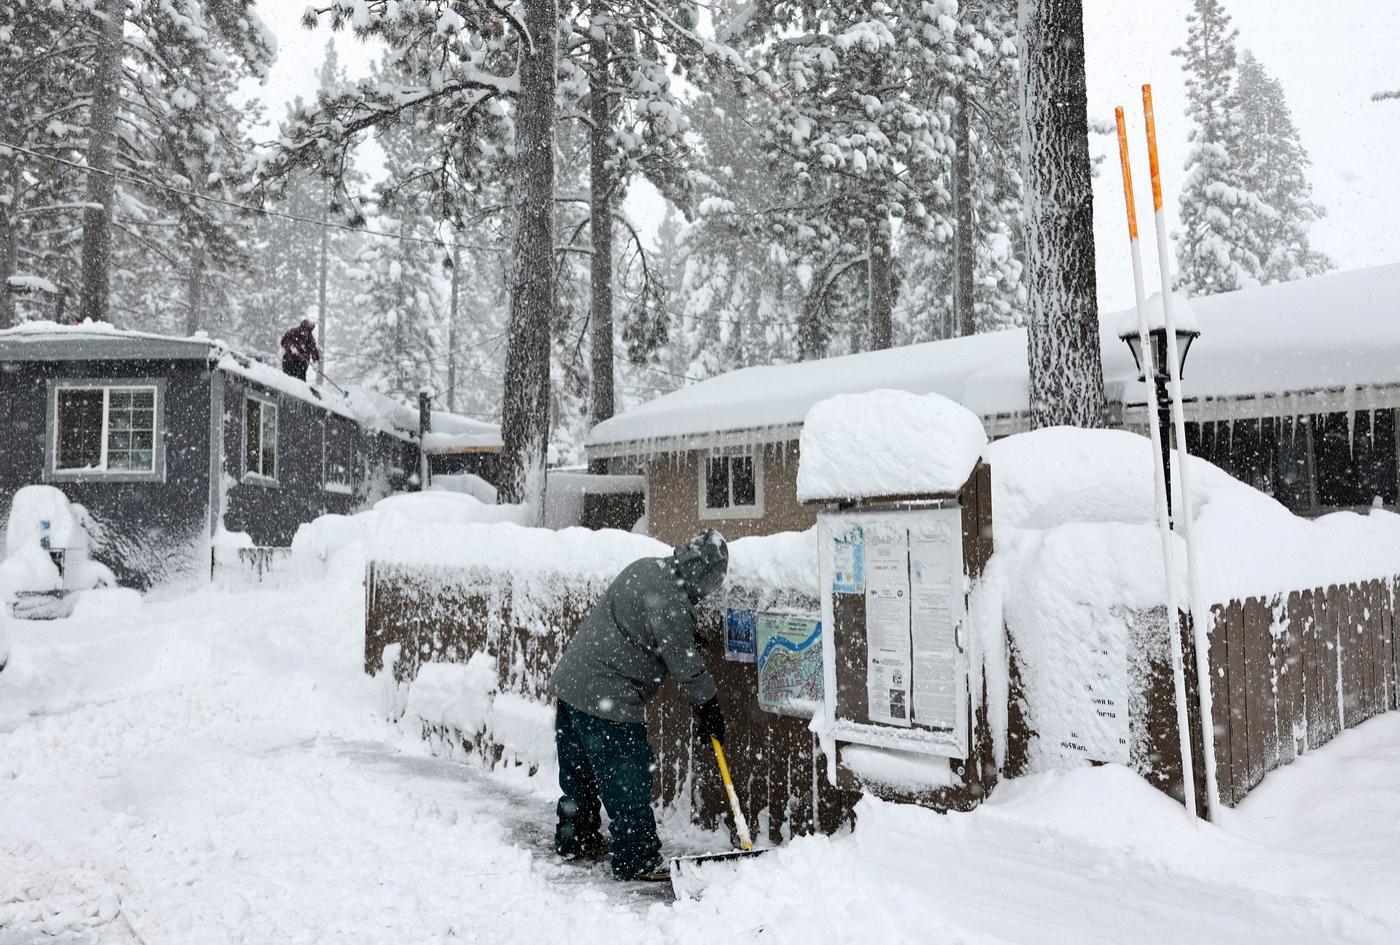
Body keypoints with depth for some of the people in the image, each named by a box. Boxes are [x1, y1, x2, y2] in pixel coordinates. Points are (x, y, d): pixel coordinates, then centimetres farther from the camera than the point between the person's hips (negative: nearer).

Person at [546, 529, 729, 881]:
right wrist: (709, 709, -2)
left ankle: (575, 840, 36)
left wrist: (688, 638, 20)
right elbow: (684, 663, -13)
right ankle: (637, 859, 9)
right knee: (627, 781, 1)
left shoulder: (646, 567, 9)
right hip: (607, 699, -10)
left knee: (579, 773, 21)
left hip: (570, 681, 10)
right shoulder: (669, 599, -19)